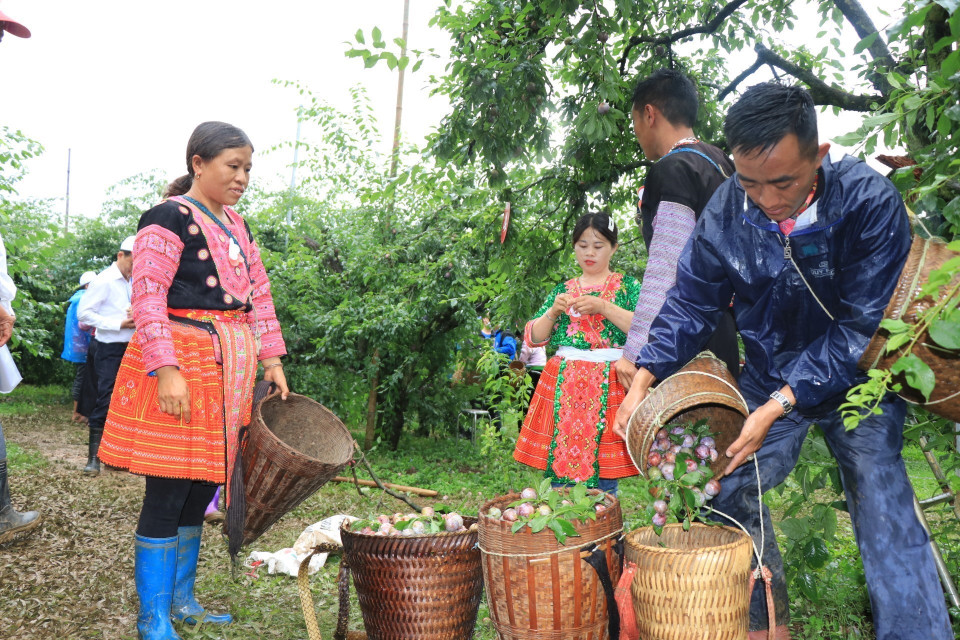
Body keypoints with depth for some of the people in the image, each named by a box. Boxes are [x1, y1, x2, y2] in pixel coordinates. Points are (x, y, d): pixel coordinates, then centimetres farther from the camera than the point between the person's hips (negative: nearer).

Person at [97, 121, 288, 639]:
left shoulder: (236, 227, 17)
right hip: (181, 364, -8)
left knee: (200, 491, 13)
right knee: (167, 495, -3)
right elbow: (147, 298, -15)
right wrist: (165, 370, -23)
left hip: (228, 371, 8)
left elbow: (259, 296, 19)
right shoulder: (169, 218, -7)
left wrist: (271, 359, 12)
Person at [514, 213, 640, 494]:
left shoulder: (627, 286, 8)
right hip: (563, 386, 3)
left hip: (608, 386, -2)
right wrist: (553, 311, -7)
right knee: (559, 476, 1)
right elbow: (532, 337, 11)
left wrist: (604, 307, -16)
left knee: (604, 478, -3)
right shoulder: (562, 290, 15)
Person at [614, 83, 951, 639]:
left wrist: (778, 406, -31)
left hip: (856, 377, -3)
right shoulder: (726, 211, -15)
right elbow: (692, 302, -4)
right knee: (729, 491, 4)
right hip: (769, 376, 4)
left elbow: (859, 326, -24)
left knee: (882, 504, -12)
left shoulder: (870, 201, -25)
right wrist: (644, 379, -15)